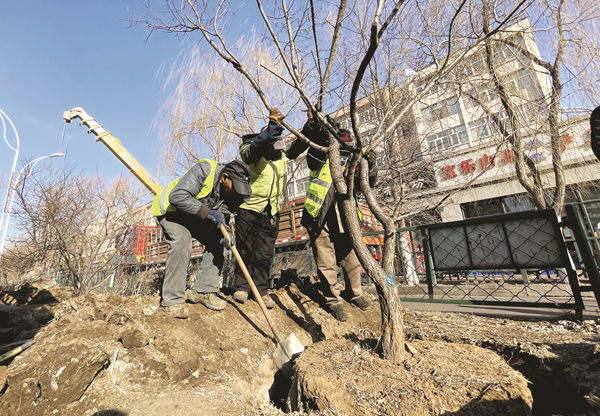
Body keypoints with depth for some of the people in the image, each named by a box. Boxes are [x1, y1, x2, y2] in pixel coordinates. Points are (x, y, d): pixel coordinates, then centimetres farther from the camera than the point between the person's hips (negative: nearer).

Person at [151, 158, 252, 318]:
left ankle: (203, 291, 4)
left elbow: (217, 220, -9)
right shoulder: (204, 170, -33)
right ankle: (171, 300, -14)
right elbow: (177, 196, -38)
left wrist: (222, 237, -28)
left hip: (196, 216, 7)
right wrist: (206, 212, -40)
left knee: (216, 244, -5)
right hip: (170, 209, -6)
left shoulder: (231, 195, -13)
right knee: (182, 243, -27)